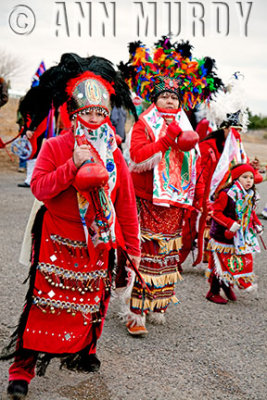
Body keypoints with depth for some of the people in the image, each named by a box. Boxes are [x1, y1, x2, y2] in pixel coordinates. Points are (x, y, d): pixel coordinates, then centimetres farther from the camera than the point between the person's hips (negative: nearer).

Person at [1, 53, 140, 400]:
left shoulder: (113, 153, 4)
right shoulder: (55, 147, -6)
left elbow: (126, 201, 6)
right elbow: (39, 187, -16)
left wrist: (132, 245, 7)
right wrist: (73, 166, -26)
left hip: (98, 243, 4)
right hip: (58, 243, -3)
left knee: (90, 300, 12)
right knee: (46, 302, -4)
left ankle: (83, 351, 35)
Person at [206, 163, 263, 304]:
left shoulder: (250, 195, 5)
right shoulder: (226, 194, -19)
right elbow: (216, 212, -18)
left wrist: (257, 224, 7)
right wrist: (231, 224, -27)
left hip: (243, 238, 7)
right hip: (224, 236, -7)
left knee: (244, 261, 12)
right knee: (222, 263, 1)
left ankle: (227, 286, 33)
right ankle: (213, 293, 17)